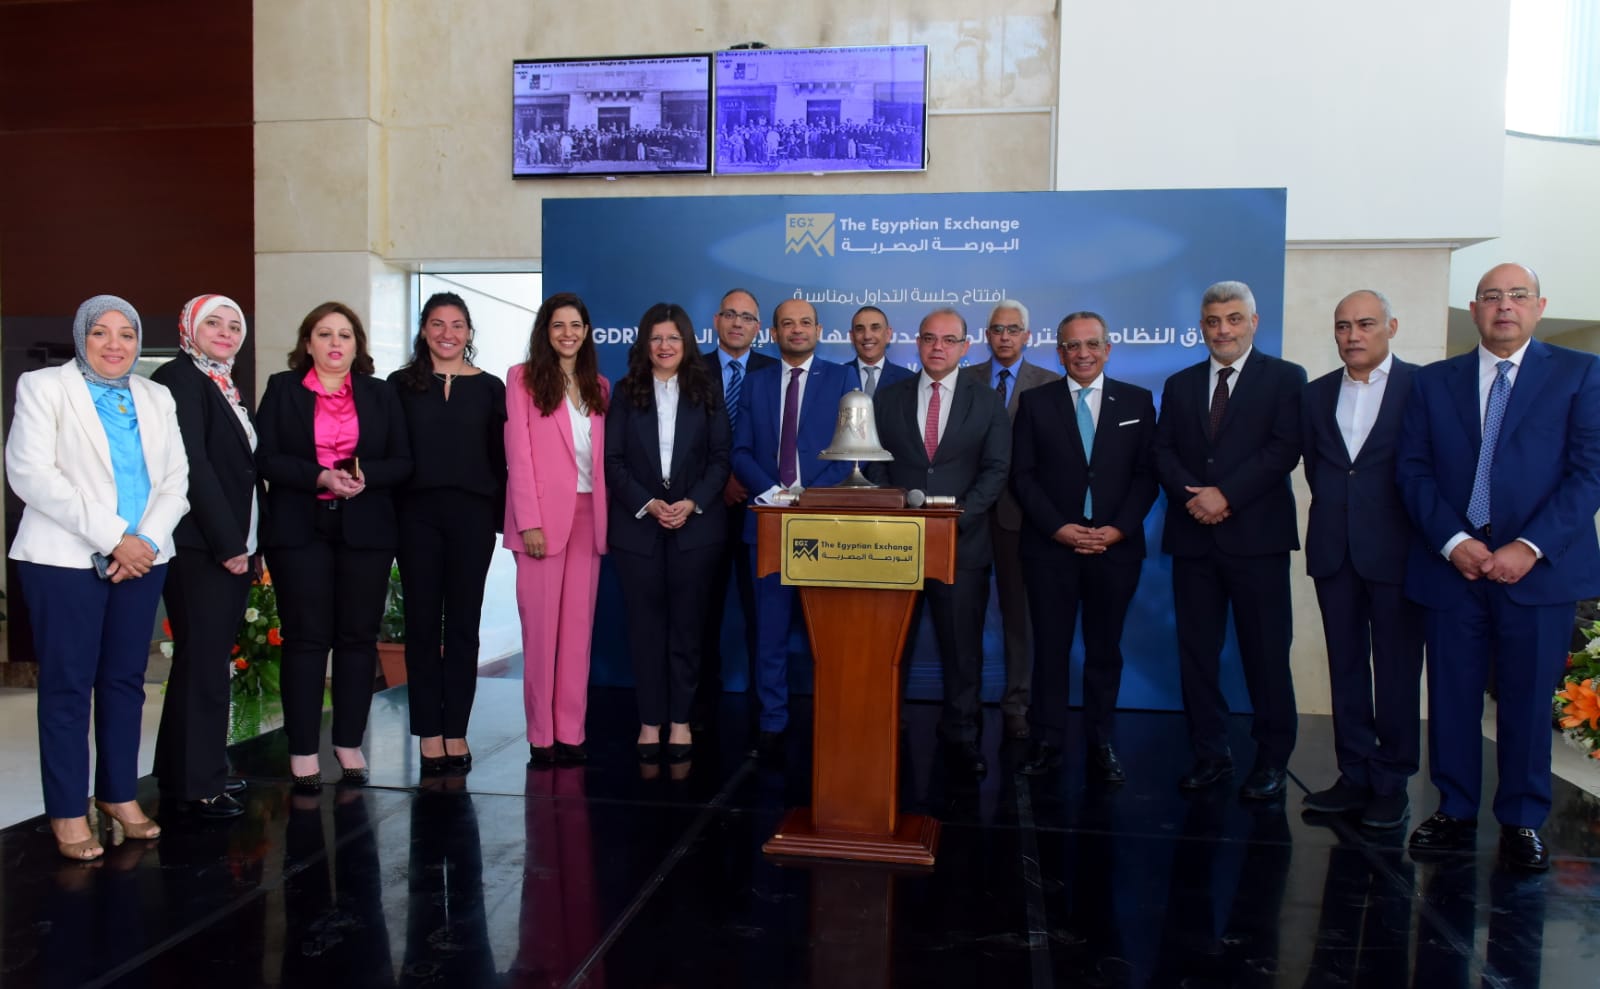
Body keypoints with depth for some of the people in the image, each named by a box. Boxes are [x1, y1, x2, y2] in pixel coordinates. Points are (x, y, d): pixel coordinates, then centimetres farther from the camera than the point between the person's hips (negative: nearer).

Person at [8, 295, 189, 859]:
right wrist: (112, 538, -16)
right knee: (67, 684, 0)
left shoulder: (157, 398, 14)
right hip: (66, 560, -4)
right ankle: (68, 813, 10)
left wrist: (146, 540, -9)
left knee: (126, 680, 9)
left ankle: (120, 795, 20)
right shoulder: (43, 388, 1)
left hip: (141, 560, 4)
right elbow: (31, 474, -10)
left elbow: (175, 481, 8)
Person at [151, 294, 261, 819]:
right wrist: (227, 543, -17)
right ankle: (196, 786, 4)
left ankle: (190, 773, 24)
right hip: (199, 548, -9)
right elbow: (192, 466, -16)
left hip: (234, 546, 9)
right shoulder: (179, 378, -8)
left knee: (211, 662, 14)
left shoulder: (228, 387, 18)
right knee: (203, 663, -5)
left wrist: (249, 542, 10)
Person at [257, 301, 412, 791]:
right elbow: (265, 457, -2)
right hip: (299, 529, -1)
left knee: (358, 636, 4)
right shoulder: (282, 388, 7)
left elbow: (401, 461, 6)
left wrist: (365, 476, -14)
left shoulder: (380, 394, 11)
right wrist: (319, 478, -16)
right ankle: (303, 749, 7)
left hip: (365, 529, 2)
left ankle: (349, 742, 15)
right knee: (306, 637, 0)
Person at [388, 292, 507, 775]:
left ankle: (456, 731, 12)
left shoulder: (489, 387, 8)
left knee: (463, 623, 4)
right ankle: (428, 732, 11)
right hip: (417, 513, 0)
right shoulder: (401, 385, 6)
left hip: (472, 513, 0)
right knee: (422, 622, 4)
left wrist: (500, 514, -2)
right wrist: (388, 516, -4)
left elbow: (500, 457, 6)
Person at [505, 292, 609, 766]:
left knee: (578, 625, 5)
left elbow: (604, 455, 11)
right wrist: (529, 521, -13)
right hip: (544, 515, -4)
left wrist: (607, 512, 0)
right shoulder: (523, 378, 1)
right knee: (540, 626, -1)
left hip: (588, 513, 4)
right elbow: (518, 452, -5)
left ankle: (571, 731, 11)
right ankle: (541, 735, 7)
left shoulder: (598, 386, 14)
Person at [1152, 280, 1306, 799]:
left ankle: (1272, 759, 13)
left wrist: (1226, 496, -15)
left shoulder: (1285, 377, 3)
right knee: (1197, 650, 6)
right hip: (1193, 537, 4)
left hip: (1257, 536, -4)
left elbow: (1284, 449, -8)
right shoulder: (1180, 384, 15)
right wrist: (1194, 496, -10)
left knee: (1265, 652, 2)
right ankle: (1210, 751, 17)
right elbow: (1163, 452, 8)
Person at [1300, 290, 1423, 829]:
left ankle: (1391, 784, 14)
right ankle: (1355, 775, 19)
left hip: (1395, 551, -4)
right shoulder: (1315, 394, 11)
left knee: (1396, 672, 3)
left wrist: (1424, 535, -3)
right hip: (1334, 551, 4)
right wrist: (1335, 511, 6)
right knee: (1345, 667, 9)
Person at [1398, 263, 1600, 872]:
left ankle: (1523, 824, 19)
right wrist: (1452, 541, -9)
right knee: (1452, 697, 5)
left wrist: (1530, 548, -13)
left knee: (1529, 700, 5)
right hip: (1453, 564, 2)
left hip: (1540, 566, -1)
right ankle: (1455, 815, 17)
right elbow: (1414, 472, 5)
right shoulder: (1434, 382, 11)